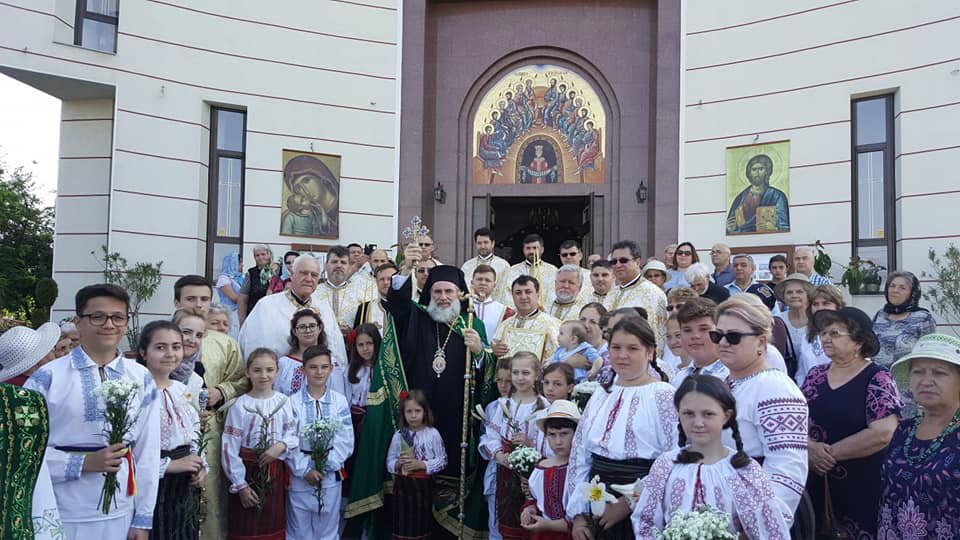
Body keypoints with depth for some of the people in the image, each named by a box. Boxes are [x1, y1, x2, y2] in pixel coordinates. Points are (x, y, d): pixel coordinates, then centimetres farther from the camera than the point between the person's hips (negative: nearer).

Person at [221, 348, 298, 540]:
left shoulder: (284, 402, 0)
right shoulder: (240, 406, -9)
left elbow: (293, 434, 5)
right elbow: (230, 448, -8)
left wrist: (281, 446, -17)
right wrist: (240, 485, -8)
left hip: (275, 472, 2)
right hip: (248, 471, -2)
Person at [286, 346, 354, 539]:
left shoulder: (340, 401, -1)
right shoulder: (293, 402, -5)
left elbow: (346, 441, -4)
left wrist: (326, 465, -11)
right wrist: (305, 469, -12)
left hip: (331, 474, 1)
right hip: (299, 474, -1)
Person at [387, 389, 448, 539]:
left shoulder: (433, 434, -6)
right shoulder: (399, 435, 0)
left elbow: (442, 460, -7)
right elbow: (389, 462, 4)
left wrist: (421, 465, -18)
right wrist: (398, 464, -17)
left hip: (423, 486, -1)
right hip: (402, 485, 1)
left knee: (421, 524, 10)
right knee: (402, 525, 6)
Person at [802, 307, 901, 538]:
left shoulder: (877, 379, -9)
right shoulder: (816, 375, 7)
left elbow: (883, 434, -19)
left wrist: (831, 452, -15)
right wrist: (811, 447, -14)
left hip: (862, 485, -5)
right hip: (817, 482, 5)